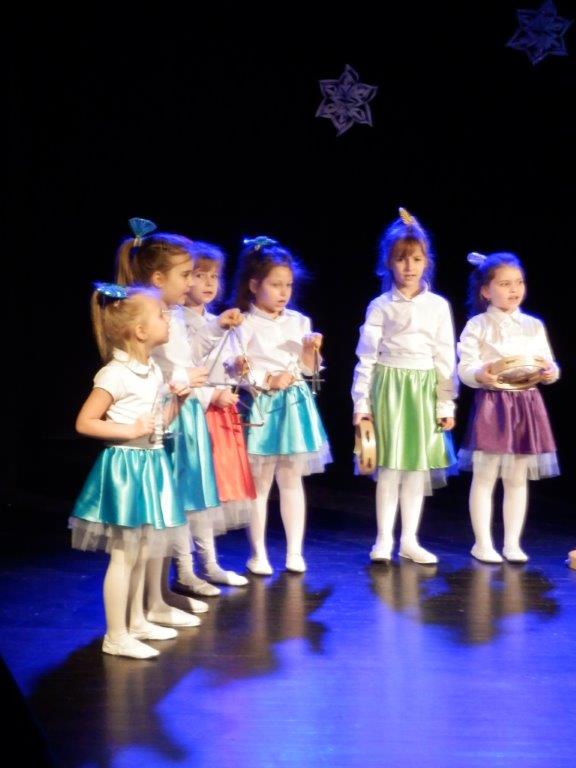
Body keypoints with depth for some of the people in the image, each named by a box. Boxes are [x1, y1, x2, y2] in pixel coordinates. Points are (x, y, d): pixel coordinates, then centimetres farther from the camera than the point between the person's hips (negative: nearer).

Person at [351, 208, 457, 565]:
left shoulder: (438, 306, 3)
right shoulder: (380, 307, -1)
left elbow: (446, 359, 4)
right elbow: (366, 356, -1)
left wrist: (446, 405, 2)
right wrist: (361, 402, -4)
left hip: (424, 389, 2)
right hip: (389, 386, -2)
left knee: (418, 465, 8)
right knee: (390, 465, 1)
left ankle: (409, 540, 18)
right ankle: (384, 540, 11)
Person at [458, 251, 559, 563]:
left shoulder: (534, 326, 9)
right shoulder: (477, 326, -3)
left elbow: (548, 364, 9)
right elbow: (464, 368, -9)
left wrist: (550, 373, -13)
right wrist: (480, 375, -29)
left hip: (526, 405, 4)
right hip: (491, 405, -4)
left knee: (517, 479, 9)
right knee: (484, 477, 2)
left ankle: (512, 543, 18)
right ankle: (483, 543, 11)